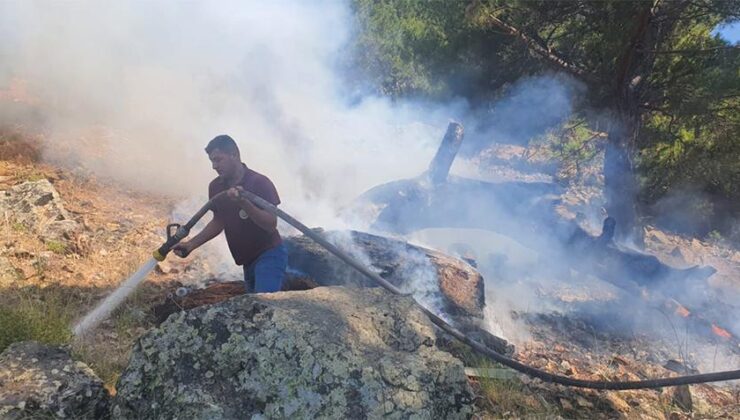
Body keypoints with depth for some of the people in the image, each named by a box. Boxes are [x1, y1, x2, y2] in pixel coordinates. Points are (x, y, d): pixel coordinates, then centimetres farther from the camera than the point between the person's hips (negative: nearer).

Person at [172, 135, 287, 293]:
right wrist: (191, 244, 5)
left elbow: (271, 224, -23)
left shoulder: (260, 182, -17)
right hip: (248, 260, 7)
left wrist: (243, 202, -34)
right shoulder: (216, 187, 1)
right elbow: (219, 221, 14)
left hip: (269, 255, -7)